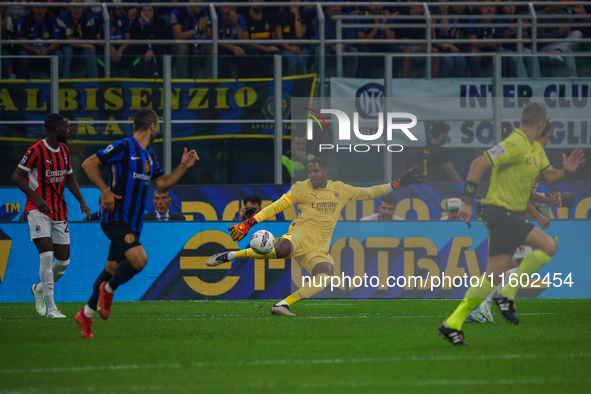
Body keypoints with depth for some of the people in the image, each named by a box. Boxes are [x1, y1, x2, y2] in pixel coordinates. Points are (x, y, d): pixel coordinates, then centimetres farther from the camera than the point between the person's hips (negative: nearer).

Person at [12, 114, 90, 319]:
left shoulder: (64, 151, 11)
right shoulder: (36, 151, -12)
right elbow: (16, 176, -12)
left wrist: (82, 202, 10)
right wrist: (37, 198, -22)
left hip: (59, 212, 7)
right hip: (38, 210, -7)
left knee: (63, 261, 5)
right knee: (47, 255, -17)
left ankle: (39, 289, 32)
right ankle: (51, 308, -13)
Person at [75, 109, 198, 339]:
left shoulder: (149, 155, 16)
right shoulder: (124, 147, -10)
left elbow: (162, 184, 23)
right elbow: (89, 164, -10)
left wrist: (183, 167, 10)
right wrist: (105, 191, -17)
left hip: (132, 222, 9)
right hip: (116, 218, -9)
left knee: (113, 268, 10)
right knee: (139, 259, -24)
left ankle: (86, 315, 21)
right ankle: (108, 290, 0)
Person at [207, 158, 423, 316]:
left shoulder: (340, 190, 16)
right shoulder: (301, 188, 7)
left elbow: (368, 193, 24)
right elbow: (277, 206, 5)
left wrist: (398, 184, 17)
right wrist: (248, 224, -2)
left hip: (318, 249, 4)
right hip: (299, 235, -3)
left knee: (324, 278, -29)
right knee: (281, 249, -39)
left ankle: (283, 304, -24)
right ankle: (229, 255, -26)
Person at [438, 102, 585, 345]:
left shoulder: (536, 149, 16)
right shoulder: (515, 145, -16)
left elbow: (550, 176, 20)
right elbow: (479, 163, -20)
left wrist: (566, 171, -4)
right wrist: (467, 202, -22)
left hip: (511, 215, 10)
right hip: (501, 213, -10)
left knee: (494, 276, 7)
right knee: (548, 246, -14)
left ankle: (453, 324, 8)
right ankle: (507, 296, -8)